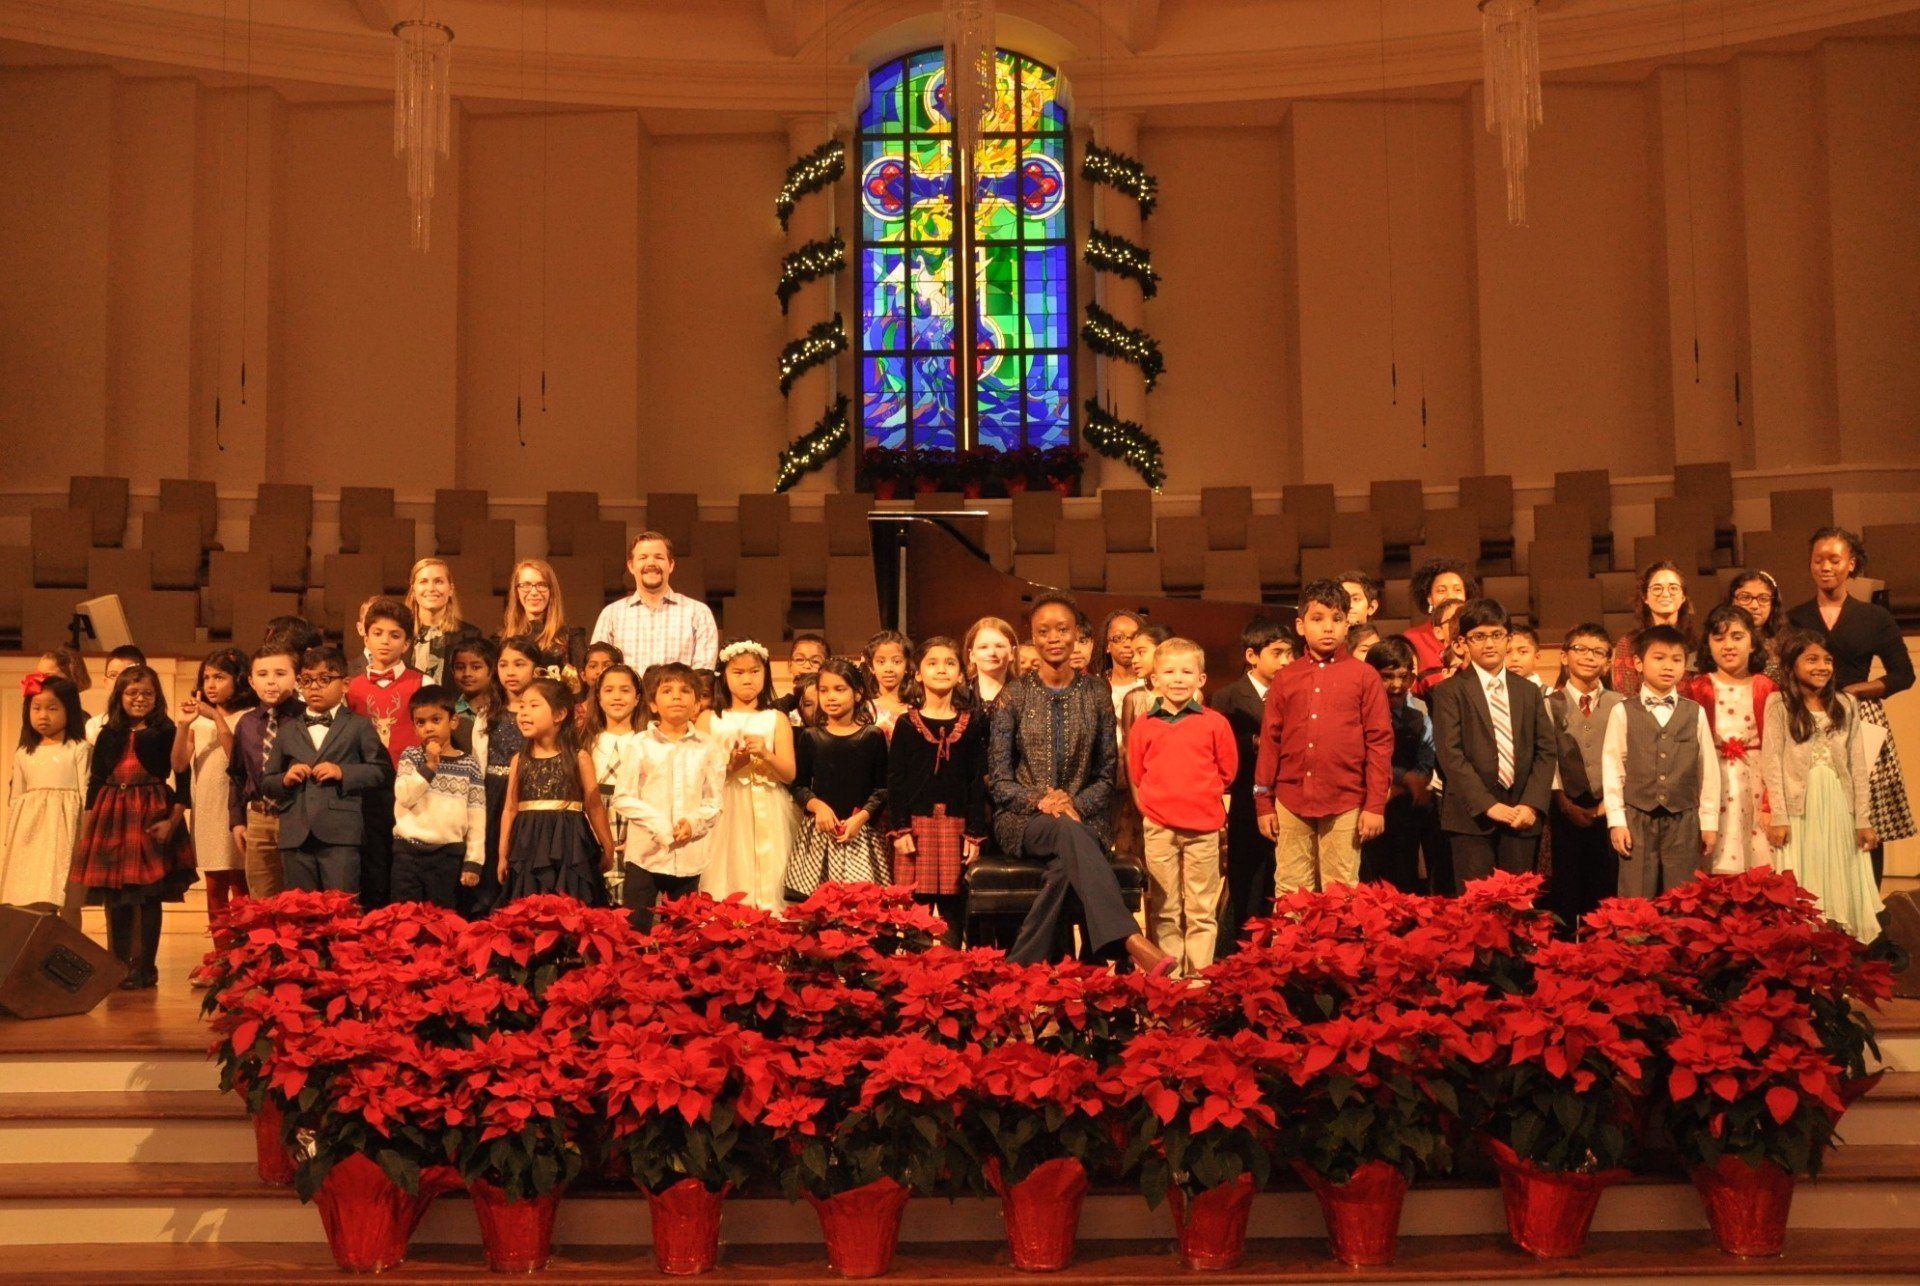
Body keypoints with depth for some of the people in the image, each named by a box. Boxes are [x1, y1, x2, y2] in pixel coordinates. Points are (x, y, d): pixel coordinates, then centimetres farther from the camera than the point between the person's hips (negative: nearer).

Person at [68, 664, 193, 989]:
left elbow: (182, 779, -4)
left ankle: (144, 967, 8)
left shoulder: (165, 731, -2)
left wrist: (173, 821, -13)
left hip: (153, 816, -4)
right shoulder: (108, 735, 9)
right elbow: (94, 783, 11)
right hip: (112, 816, 4)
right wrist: (87, 827, 6)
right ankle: (117, 965, 17)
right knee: (115, 898, 7)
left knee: (149, 896, 0)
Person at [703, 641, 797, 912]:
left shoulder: (776, 719, 8)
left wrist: (766, 754, -14)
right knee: (727, 877, -4)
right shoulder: (711, 719, 7)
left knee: (767, 878, -5)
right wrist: (730, 765, -16)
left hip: (766, 814, 0)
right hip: (726, 811, 0)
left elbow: (789, 775, 2)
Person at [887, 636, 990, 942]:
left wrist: (975, 833, 0)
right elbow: (895, 780, 2)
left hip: (956, 825, 1)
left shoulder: (972, 725, 7)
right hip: (917, 824, -1)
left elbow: (978, 782, 5)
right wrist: (899, 829, -6)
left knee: (953, 911, 3)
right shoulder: (906, 724, 4)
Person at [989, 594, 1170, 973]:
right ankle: (1131, 940, -55)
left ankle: (1021, 970, -32)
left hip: (1083, 817, 2)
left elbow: (1107, 774, 8)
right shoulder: (1015, 695, 6)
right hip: (1023, 820, -2)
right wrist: (1040, 801, -16)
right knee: (1068, 833, -37)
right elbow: (998, 778, 1)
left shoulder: (1096, 693, 9)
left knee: (1066, 862, -36)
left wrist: (1076, 804, -12)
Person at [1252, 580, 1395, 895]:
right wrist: (1263, 803, 7)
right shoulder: (1286, 678, 8)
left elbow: (1380, 742, 0)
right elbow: (1270, 741, 9)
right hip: (1291, 803, 2)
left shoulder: (1364, 676, 2)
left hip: (1345, 803, -2)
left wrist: (1376, 805, -4)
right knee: (1290, 895, 5)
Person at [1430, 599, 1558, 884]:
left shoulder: (1529, 691, 16)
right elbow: (1450, 754, -7)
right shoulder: (1449, 691, 1)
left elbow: (1546, 751, 10)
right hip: (1472, 816, -4)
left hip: (1522, 816, 4)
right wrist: (1487, 805, -14)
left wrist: (1532, 804, -4)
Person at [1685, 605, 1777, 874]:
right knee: (1717, 879, -3)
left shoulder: (1767, 690, 6)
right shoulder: (1697, 689, 5)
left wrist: (1771, 804, -7)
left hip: (1756, 788, 1)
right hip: (1712, 787, -1)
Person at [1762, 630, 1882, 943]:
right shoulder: (1779, 704, -2)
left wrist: (1864, 819, 2)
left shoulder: (1847, 705, 7)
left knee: (1841, 879, 6)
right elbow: (1772, 763, -6)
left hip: (1839, 805, 3)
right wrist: (1778, 818, -12)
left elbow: (1858, 766, 6)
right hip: (1799, 805, -3)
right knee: (1801, 884, 1)